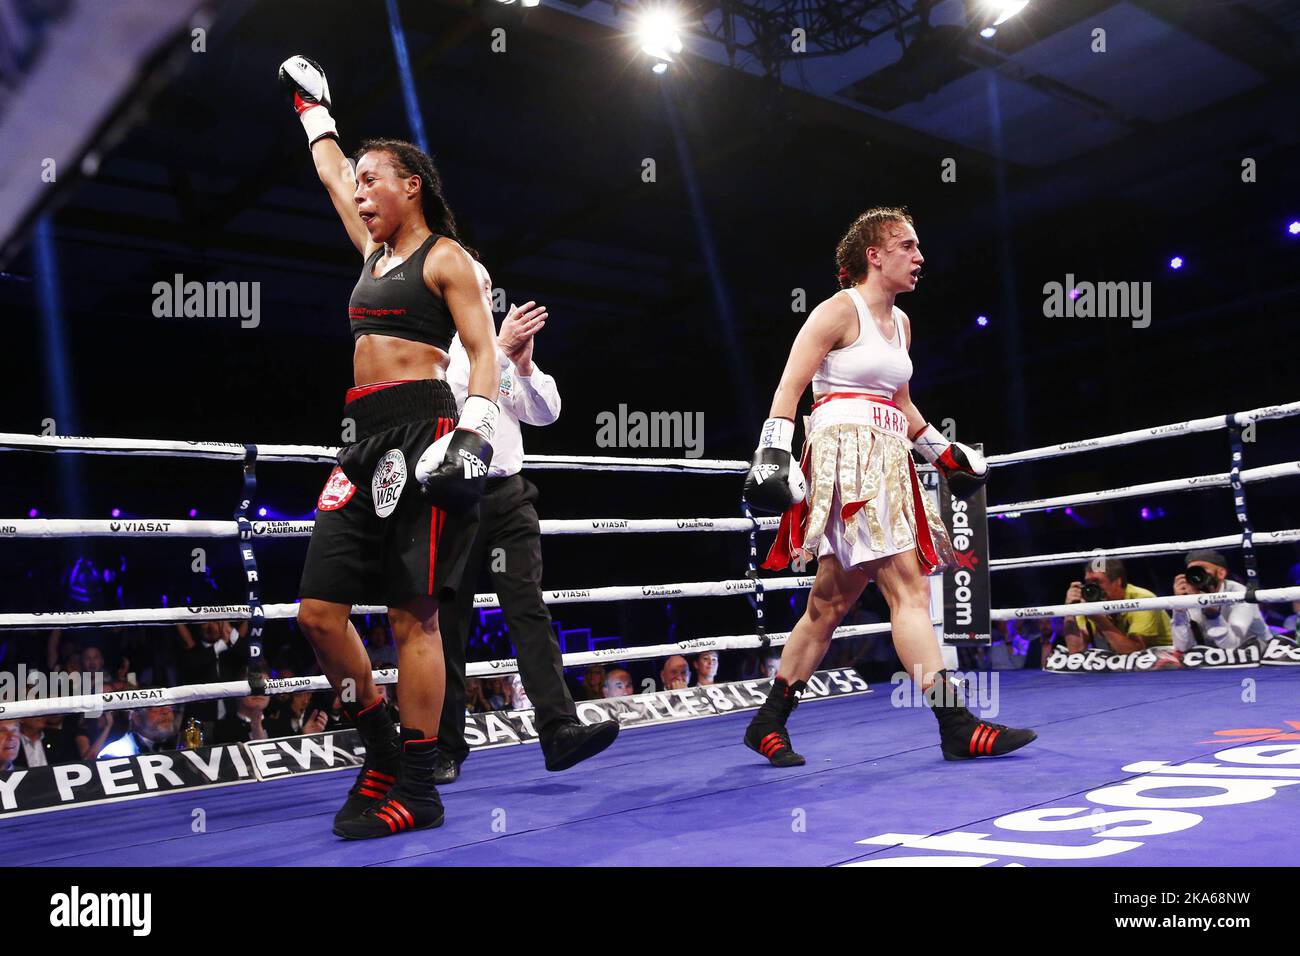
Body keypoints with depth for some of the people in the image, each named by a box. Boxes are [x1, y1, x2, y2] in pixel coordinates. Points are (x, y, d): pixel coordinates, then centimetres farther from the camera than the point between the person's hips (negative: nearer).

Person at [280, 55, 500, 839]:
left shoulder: (445, 257, 1)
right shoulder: (376, 249, 23)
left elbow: (484, 351, -7)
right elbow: (332, 175, 39)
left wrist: (473, 433, -20)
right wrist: (312, 105, 50)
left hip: (421, 428, -8)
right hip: (365, 436, 8)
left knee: (413, 614, -7)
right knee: (320, 610, 1)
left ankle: (417, 790, 2)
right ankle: (383, 752, 16)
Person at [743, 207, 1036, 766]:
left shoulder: (899, 321, 20)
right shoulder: (840, 310, -4)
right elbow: (788, 389, -9)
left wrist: (944, 453, 28)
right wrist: (772, 455, -18)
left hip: (886, 463, 9)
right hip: (846, 454, -9)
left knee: (831, 602, 8)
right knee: (909, 588, -13)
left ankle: (769, 723, 15)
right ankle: (956, 727, -11)